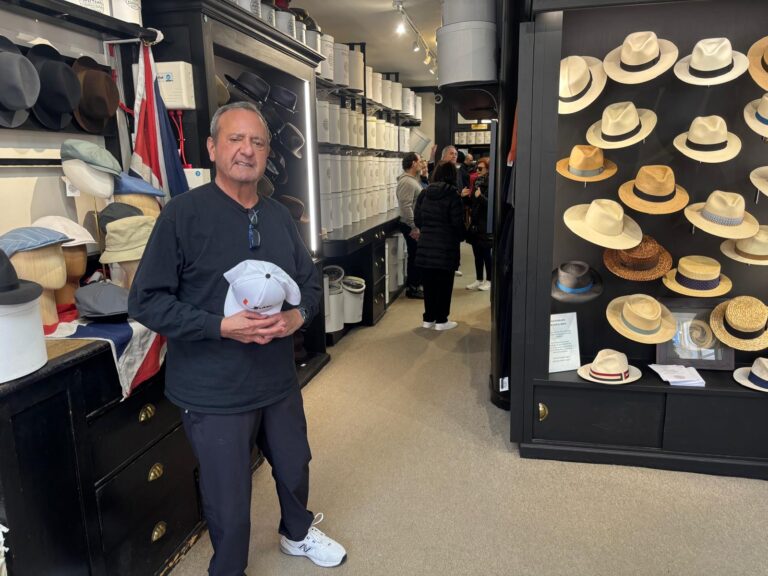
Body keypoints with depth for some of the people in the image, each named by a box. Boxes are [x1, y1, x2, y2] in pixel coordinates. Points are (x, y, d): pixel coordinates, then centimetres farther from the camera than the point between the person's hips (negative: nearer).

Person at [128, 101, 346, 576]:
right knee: (230, 506, 11)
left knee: (295, 468, 26)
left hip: (280, 380, 6)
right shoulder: (184, 213, -13)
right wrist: (223, 327, -25)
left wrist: (298, 315, -11)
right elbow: (147, 301, -15)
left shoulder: (280, 216, 4)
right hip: (214, 393, -5)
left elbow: (312, 282, 11)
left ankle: (297, 533, 56)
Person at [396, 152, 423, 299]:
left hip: (416, 224, 10)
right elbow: (406, 207, -26)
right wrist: (414, 228, -26)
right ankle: (412, 288, 8)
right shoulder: (407, 182, -19)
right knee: (415, 257, -2)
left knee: (417, 256, 15)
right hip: (411, 226, -10)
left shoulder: (413, 179, 14)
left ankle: (415, 284, 25)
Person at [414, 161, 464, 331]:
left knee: (428, 283, 12)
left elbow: (417, 219, 6)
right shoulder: (452, 195, -10)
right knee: (444, 284, 6)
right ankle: (441, 320, 11)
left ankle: (428, 318, 20)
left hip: (425, 246, 4)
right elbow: (458, 223, -10)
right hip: (446, 247, -4)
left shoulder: (424, 194, 4)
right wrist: (460, 237, 9)